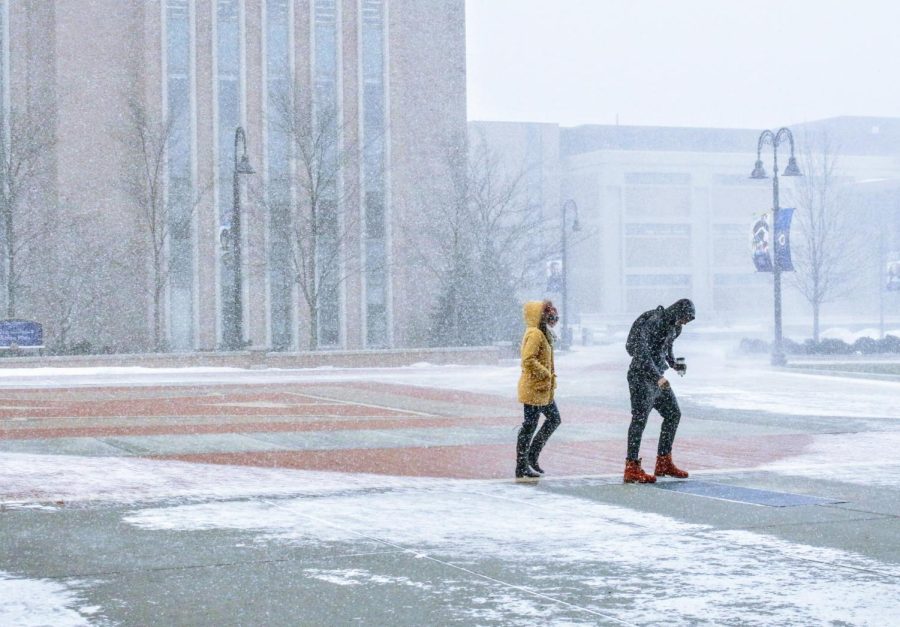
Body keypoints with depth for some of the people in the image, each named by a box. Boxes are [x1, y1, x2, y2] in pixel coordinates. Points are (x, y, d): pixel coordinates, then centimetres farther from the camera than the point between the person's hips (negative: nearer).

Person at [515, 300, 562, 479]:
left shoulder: (542, 334, 15)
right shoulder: (534, 334, -17)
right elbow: (528, 360, -26)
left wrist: (550, 376, 15)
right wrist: (546, 374, -20)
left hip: (544, 389, 11)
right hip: (533, 388, -11)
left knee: (553, 419, 17)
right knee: (530, 425, -5)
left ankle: (532, 456, 22)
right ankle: (522, 467, 2)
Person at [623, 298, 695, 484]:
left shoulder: (674, 326, 9)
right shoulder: (652, 322, -20)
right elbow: (641, 352, -28)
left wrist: (673, 363, 9)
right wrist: (658, 377, -32)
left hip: (658, 378, 10)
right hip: (642, 376, -9)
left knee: (673, 414, 11)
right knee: (640, 419, -11)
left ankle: (664, 463, 20)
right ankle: (632, 468, -9)